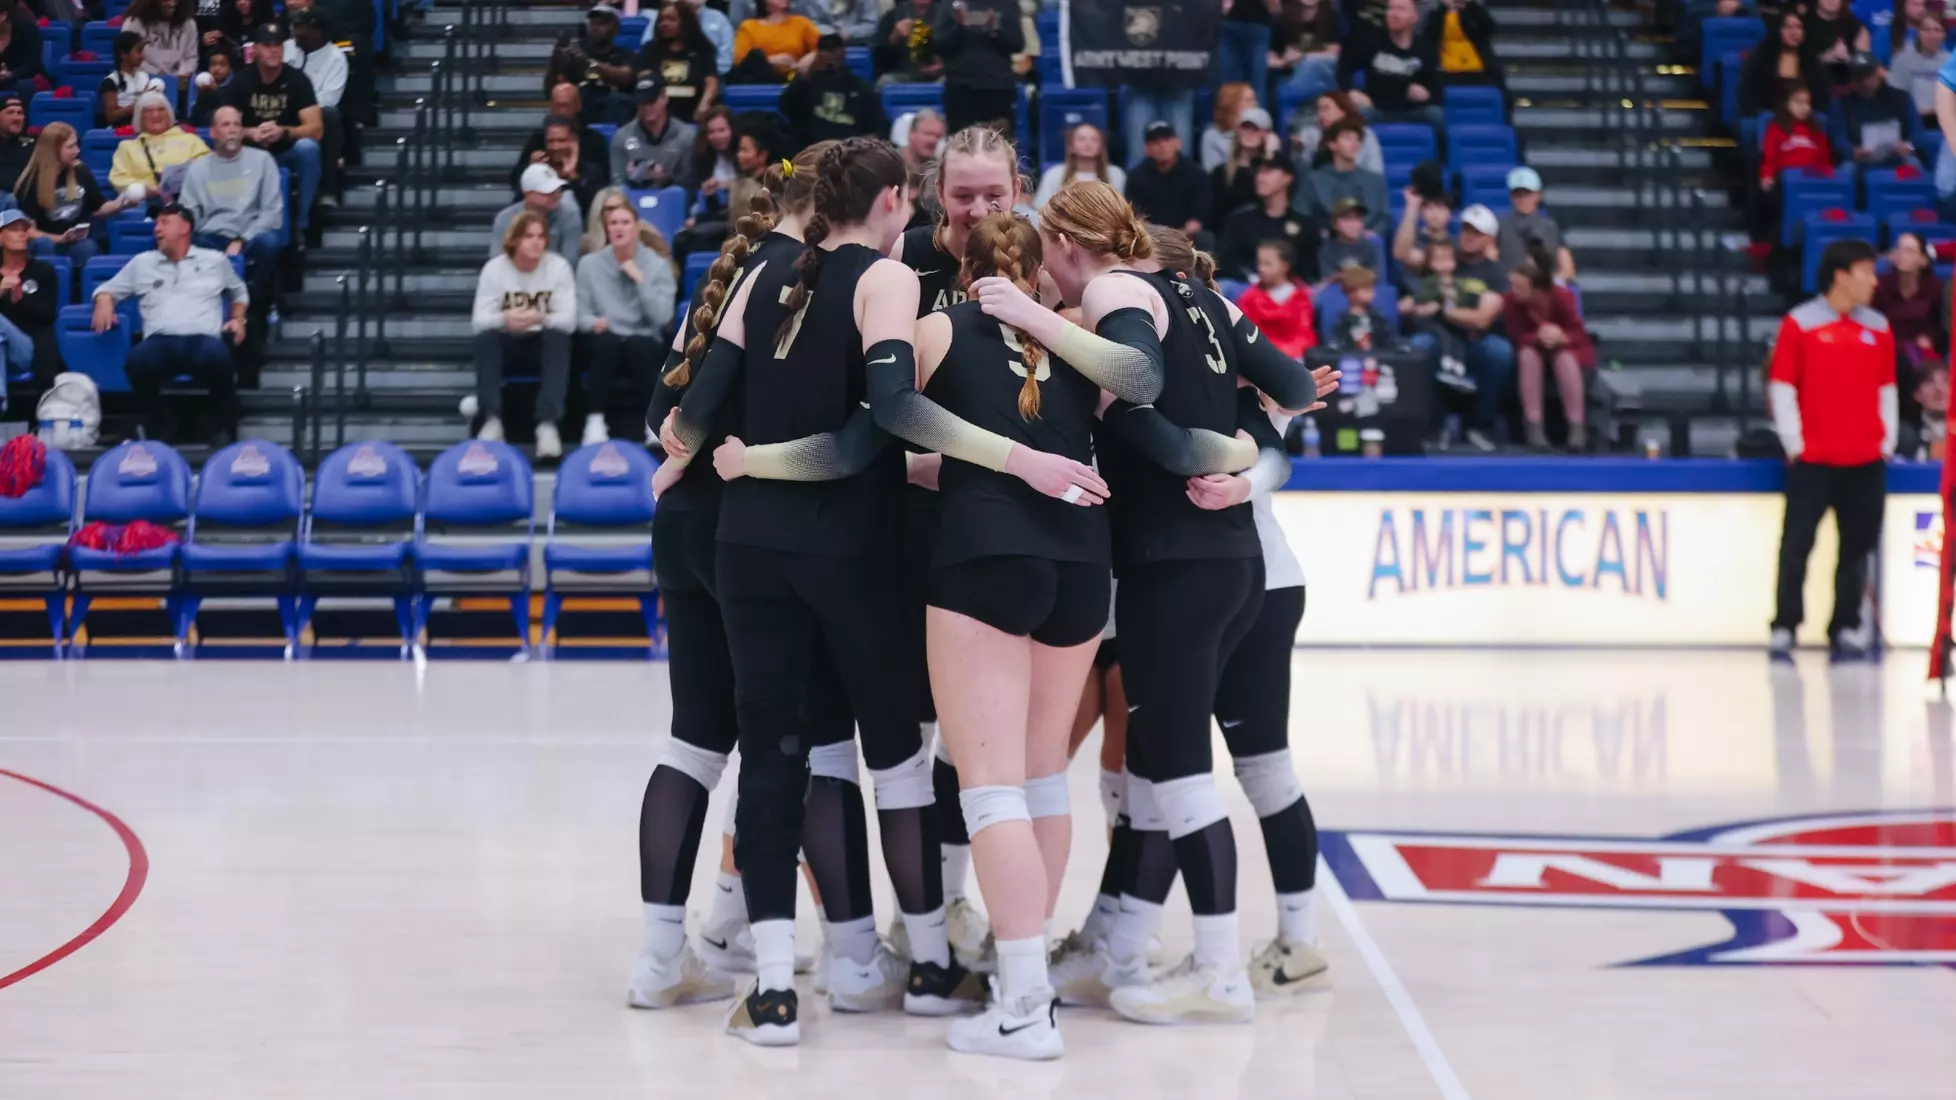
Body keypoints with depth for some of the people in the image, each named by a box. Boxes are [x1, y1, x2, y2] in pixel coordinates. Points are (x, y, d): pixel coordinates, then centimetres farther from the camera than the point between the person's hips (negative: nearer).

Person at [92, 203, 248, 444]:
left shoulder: (215, 261, 23)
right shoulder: (142, 263, 25)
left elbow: (239, 292, 35)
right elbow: (108, 288, 28)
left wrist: (238, 318, 15)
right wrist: (104, 302, 4)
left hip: (203, 340, -1)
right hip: (161, 341, 1)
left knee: (217, 356, -41)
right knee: (138, 360, -38)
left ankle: (225, 427, -16)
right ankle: (154, 427, -13)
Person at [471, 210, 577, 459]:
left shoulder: (558, 266, -8)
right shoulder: (494, 269, -7)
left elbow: (568, 319, -15)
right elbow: (480, 321, -14)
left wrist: (540, 318, -37)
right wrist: (504, 318, -38)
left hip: (544, 343, -1)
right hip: (508, 343, 1)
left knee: (558, 336, -34)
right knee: (485, 337, -32)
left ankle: (548, 423, -43)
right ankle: (492, 420, -35)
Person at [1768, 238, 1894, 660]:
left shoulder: (1878, 328, 8)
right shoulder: (1800, 324, -5)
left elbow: (1887, 389, 15)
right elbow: (1781, 387, -3)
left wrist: (1887, 442, 8)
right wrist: (1793, 443, -6)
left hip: (1866, 462, 4)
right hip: (1812, 460, -4)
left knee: (1857, 548, 6)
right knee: (1797, 546, -3)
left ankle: (1846, 630, 13)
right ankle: (1784, 629, 2)